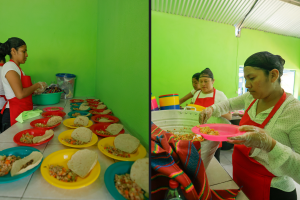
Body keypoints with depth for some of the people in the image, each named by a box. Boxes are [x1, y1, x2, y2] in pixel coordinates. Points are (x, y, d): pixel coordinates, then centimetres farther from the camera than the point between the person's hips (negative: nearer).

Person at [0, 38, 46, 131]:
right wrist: (37, 85, -10)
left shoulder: (15, 67, 17)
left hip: (22, 112, 9)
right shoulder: (9, 66, -12)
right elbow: (20, 94, -22)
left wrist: (34, 90, 12)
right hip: (14, 114, -9)